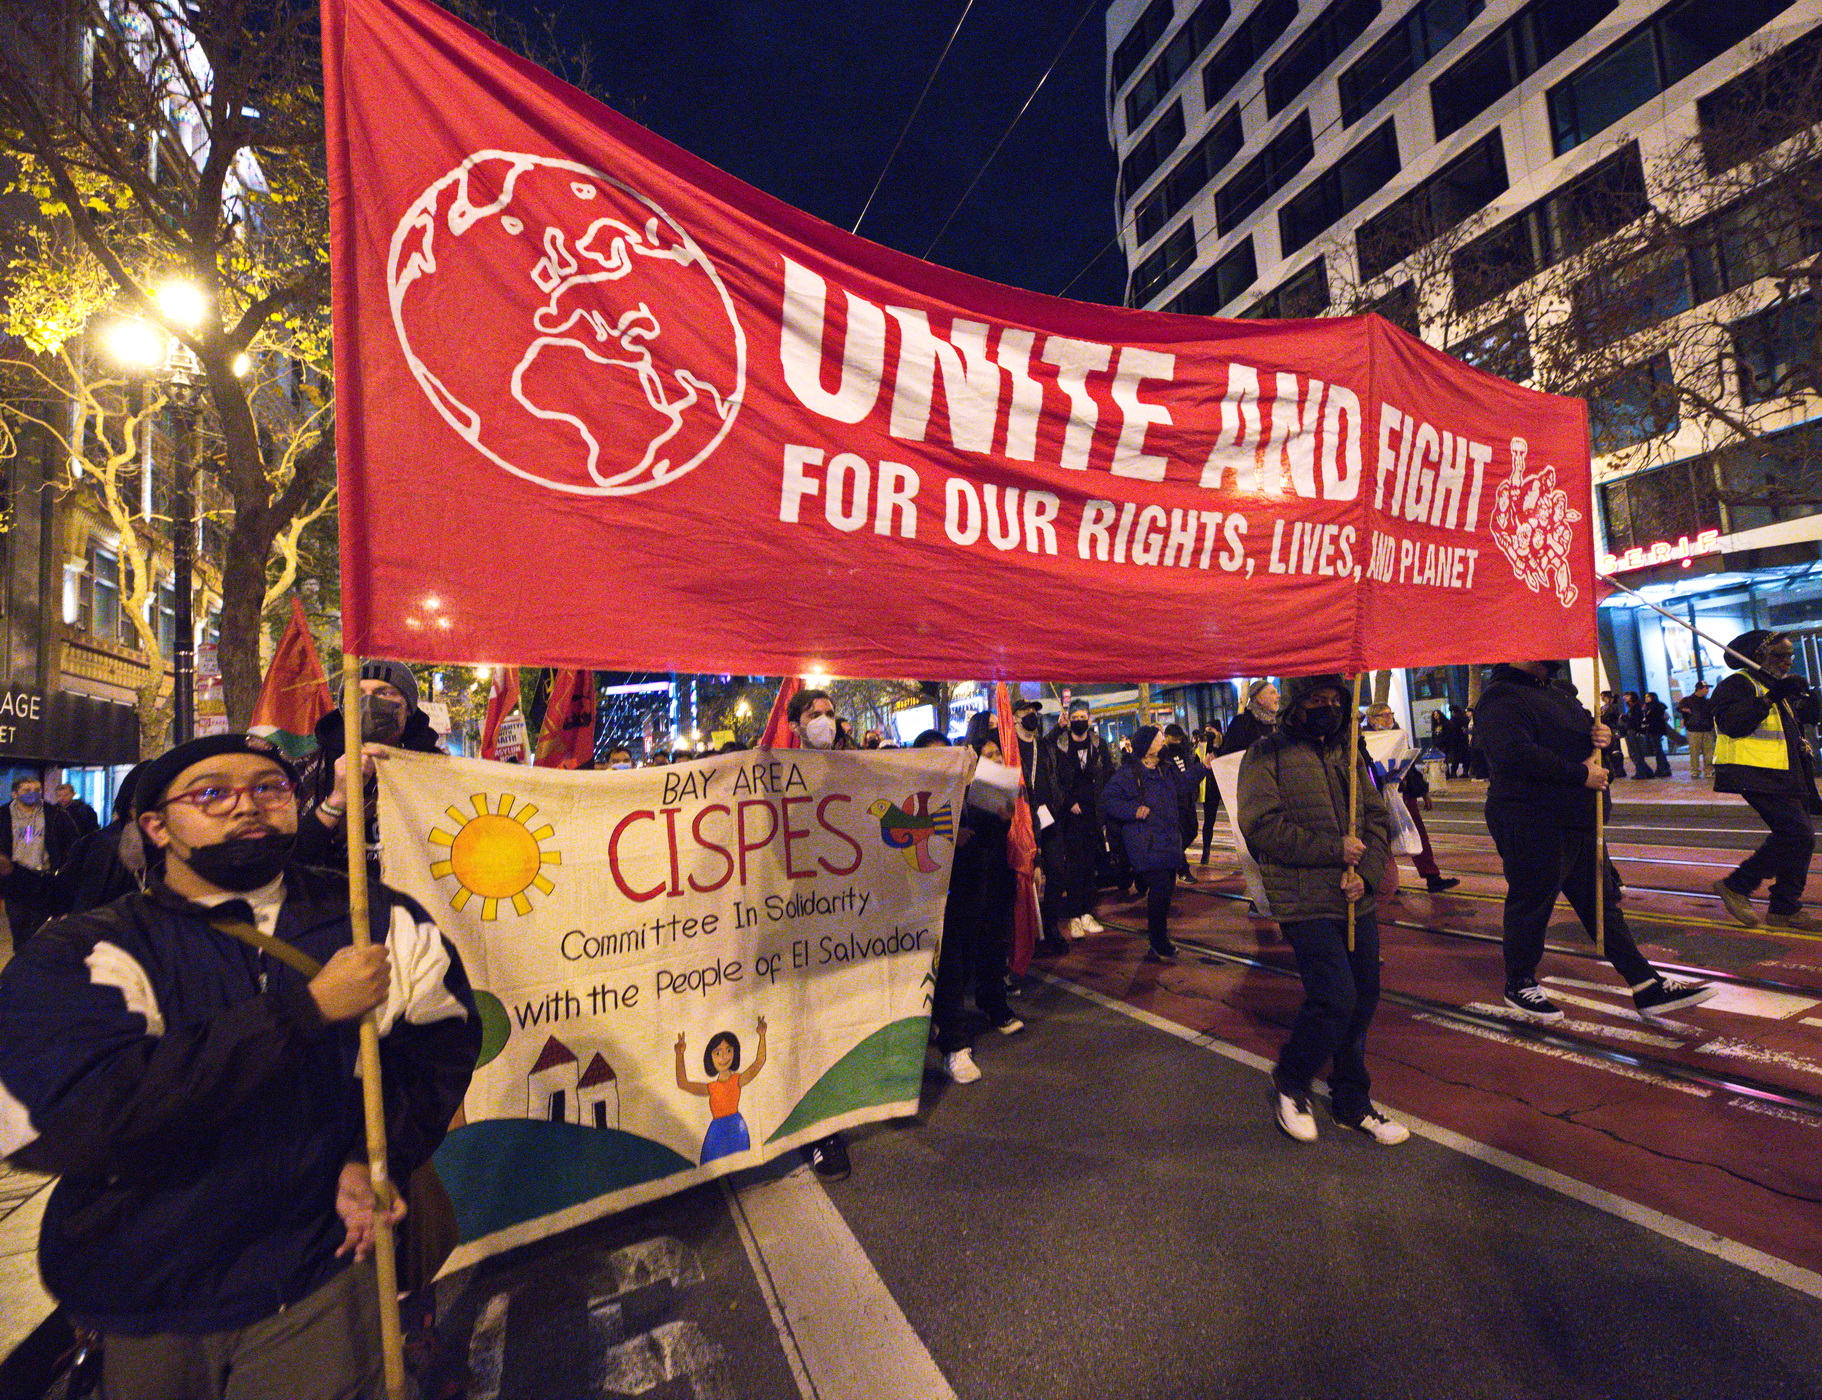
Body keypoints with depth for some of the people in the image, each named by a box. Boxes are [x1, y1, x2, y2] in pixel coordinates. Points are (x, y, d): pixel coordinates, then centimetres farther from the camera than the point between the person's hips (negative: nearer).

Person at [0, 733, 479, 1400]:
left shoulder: (376, 920, -6)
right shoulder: (81, 955, -12)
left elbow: (445, 1035, -5)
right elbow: (73, 1120, -26)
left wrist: (375, 1156, -17)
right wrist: (307, 1009, -29)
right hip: (147, 1307, 0)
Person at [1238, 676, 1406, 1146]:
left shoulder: (1348, 754, 15)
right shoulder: (1267, 755, -7)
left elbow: (1377, 819, 13)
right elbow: (1262, 826, -15)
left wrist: (1366, 873, -4)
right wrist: (1334, 848, -15)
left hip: (1356, 902, 7)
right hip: (1306, 904, -7)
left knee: (1363, 999, 12)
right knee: (1335, 999, -12)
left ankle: (1352, 1102, 31)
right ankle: (1289, 1081, 14)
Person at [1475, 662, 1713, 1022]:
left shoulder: (1557, 695, 18)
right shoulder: (1501, 700, -15)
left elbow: (1585, 729, 27)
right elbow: (1517, 755, -27)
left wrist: (1600, 735, 2)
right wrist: (1581, 774, -20)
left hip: (1578, 819, 10)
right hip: (1532, 821, -10)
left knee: (1602, 900, 14)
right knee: (1531, 903, 1)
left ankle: (1648, 987, 22)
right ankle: (1519, 985, 16)